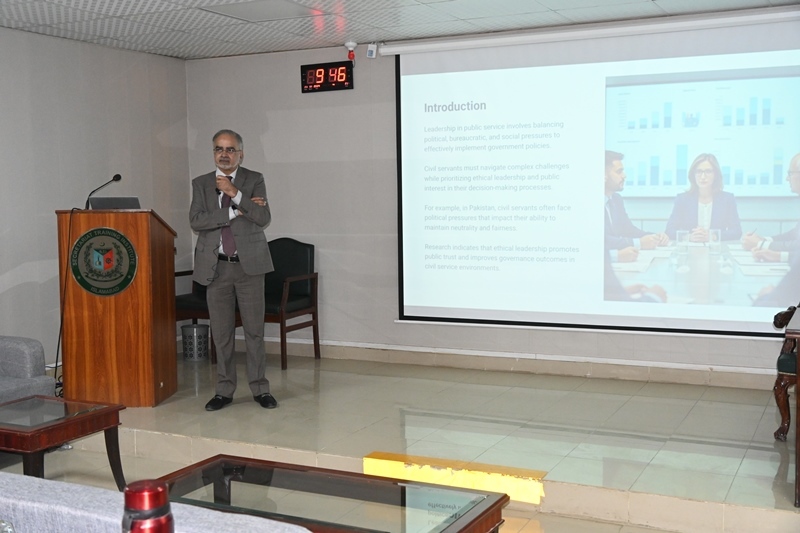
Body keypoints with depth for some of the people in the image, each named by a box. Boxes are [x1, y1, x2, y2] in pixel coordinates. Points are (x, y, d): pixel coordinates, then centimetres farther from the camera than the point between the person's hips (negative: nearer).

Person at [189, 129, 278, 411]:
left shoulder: (254, 180, 3)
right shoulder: (201, 183, 8)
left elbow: (264, 218, -10)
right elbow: (196, 221, -7)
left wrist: (235, 194, -18)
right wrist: (235, 212, -13)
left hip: (249, 264, -1)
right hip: (216, 266, 2)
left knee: (254, 330, 3)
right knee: (221, 332, 6)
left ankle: (260, 388, 13)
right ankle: (224, 390, 17)